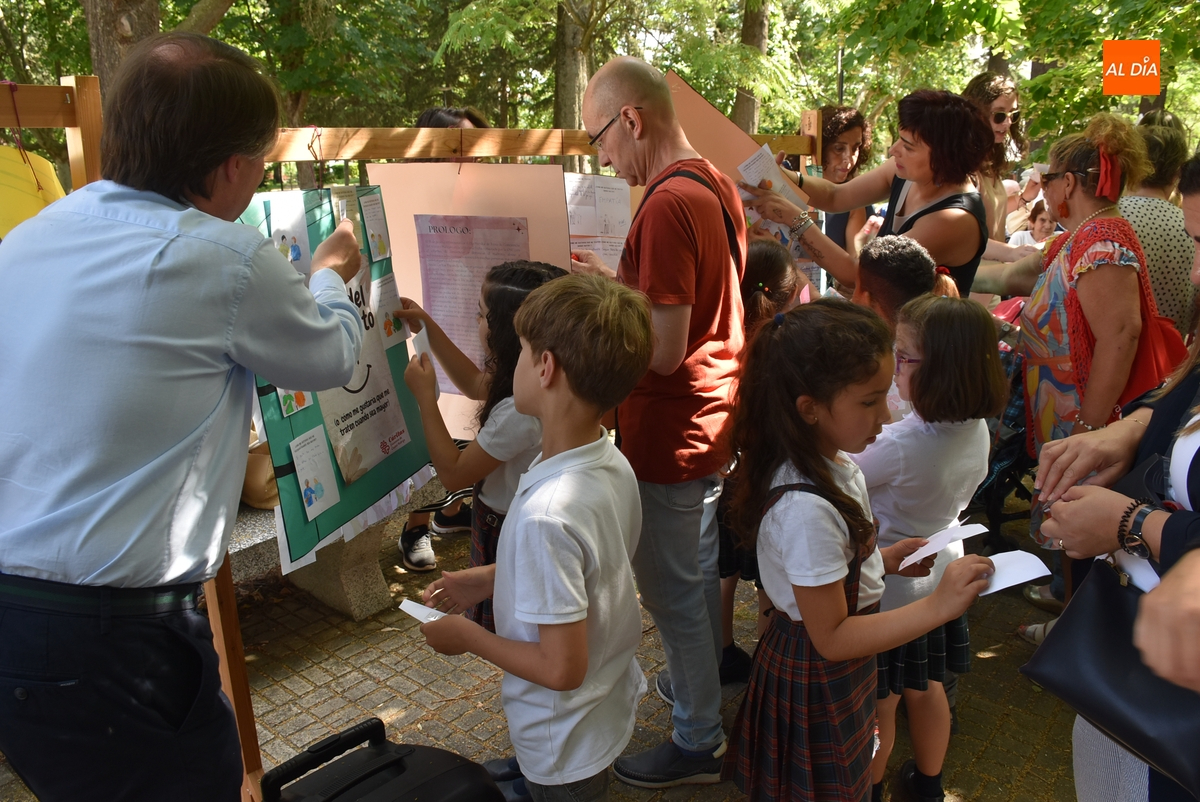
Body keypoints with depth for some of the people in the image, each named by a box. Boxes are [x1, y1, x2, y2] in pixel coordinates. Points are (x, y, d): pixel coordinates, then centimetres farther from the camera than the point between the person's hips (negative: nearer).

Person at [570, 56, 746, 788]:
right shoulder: (718, 186, 6)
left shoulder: (666, 206, -24)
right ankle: (707, 690, 45)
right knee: (701, 570, 24)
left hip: (670, 434, -9)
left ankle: (699, 743, 26)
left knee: (673, 591, 7)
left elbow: (662, 350, -25)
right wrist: (617, 280, 11)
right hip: (715, 421, 10)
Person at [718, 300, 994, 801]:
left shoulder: (833, 461, -6)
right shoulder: (805, 508, -34)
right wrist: (939, 606, -27)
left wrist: (884, 559, -2)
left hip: (843, 668, 8)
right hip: (819, 679, -8)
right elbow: (831, 637, -26)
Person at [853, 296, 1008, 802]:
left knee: (878, 704, 16)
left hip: (889, 588, -7)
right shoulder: (977, 430, -11)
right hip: (939, 576, 7)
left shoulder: (900, 445, -35)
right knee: (925, 688, 26)